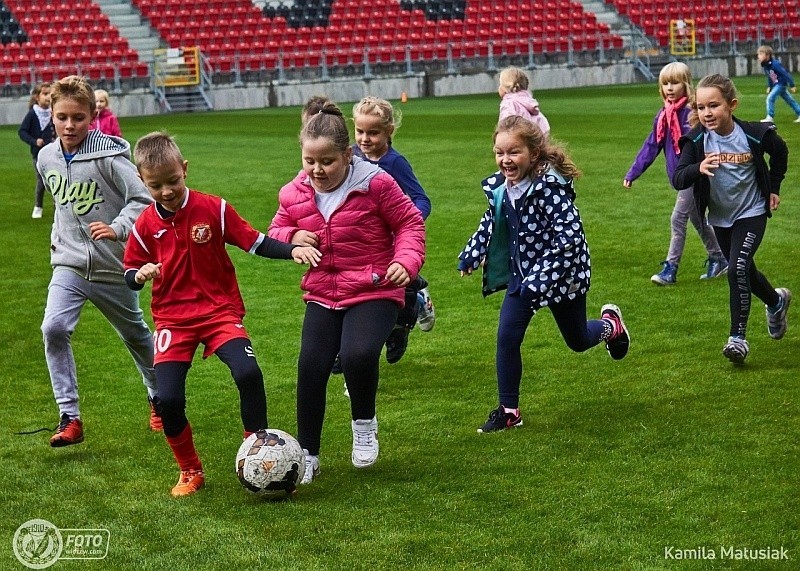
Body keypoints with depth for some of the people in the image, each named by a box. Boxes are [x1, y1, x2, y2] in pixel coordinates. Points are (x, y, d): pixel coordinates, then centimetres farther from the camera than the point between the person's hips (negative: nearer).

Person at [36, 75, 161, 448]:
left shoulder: (108, 155, -17)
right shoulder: (47, 158, 1)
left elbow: (143, 198, -19)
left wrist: (118, 228, -32)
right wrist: (59, 235, 14)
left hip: (112, 266, -3)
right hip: (69, 264, 3)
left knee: (135, 335, 15)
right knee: (54, 329, -20)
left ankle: (159, 398, 41)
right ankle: (70, 417, -14)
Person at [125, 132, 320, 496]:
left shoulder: (213, 209, -5)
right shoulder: (145, 225, 1)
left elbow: (254, 242, -2)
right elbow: (129, 274, 10)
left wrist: (293, 250, -17)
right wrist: (140, 275, -14)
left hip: (220, 311, -1)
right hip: (172, 319, 1)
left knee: (248, 374, -25)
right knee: (168, 399, -13)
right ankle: (190, 472, 12)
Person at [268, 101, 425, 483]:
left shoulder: (375, 184, -12)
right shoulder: (295, 193, 1)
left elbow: (410, 223, -3)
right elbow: (276, 229, 17)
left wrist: (406, 261, -20)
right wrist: (292, 237, -7)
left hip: (374, 293, -4)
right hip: (322, 295, 4)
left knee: (358, 356, -28)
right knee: (311, 365, -12)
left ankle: (364, 424, 4)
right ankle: (307, 455, 5)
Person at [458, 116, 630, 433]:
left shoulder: (549, 187, -29)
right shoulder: (500, 187, -7)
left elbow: (570, 235, -33)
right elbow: (491, 223, 14)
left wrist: (543, 276, -36)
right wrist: (471, 254, 13)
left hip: (562, 275, -5)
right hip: (523, 274, 5)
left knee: (578, 341, 16)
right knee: (507, 338, -6)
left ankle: (610, 324, 51)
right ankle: (508, 411, 5)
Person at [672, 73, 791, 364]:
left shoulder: (755, 135, -19)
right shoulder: (696, 140, -17)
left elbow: (780, 152, 3)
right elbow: (677, 179, -25)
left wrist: (773, 188, 6)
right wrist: (698, 168, -44)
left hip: (752, 213, -3)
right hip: (720, 217, 4)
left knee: (737, 268, -21)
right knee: (745, 273, 19)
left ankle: (738, 337, -13)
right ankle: (776, 301, 50)